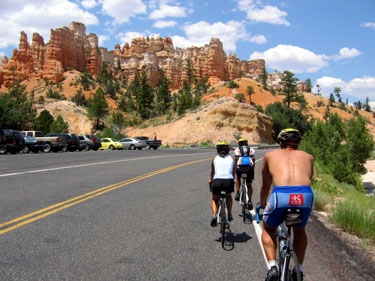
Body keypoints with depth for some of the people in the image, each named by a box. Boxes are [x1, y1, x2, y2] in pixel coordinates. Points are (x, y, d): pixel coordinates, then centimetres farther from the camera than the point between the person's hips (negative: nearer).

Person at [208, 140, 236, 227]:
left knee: (215, 199, 25)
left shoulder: (215, 158, 18)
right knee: (229, 196, 34)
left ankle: (214, 215, 1)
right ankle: (229, 214, 27)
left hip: (217, 181, 0)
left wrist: (210, 180, 49)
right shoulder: (232, 158, 18)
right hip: (229, 181, 1)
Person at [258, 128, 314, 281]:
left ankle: (272, 266, 11)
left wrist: (262, 204, 52)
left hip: (280, 195, -2)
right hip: (305, 195, 2)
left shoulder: (270, 155, 27)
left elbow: (265, 184, 36)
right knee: (299, 230, 33)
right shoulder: (308, 157, 29)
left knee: (268, 229, 27)